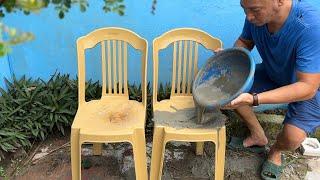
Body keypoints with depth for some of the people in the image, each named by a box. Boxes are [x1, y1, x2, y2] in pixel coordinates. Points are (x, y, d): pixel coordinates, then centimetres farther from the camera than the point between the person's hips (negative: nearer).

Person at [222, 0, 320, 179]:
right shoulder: (256, 14, -22)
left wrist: (253, 99, -47)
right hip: (272, 74, 5)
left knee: (292, 137, -26)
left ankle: (276, 151, 15)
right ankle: (259, 136, 15)